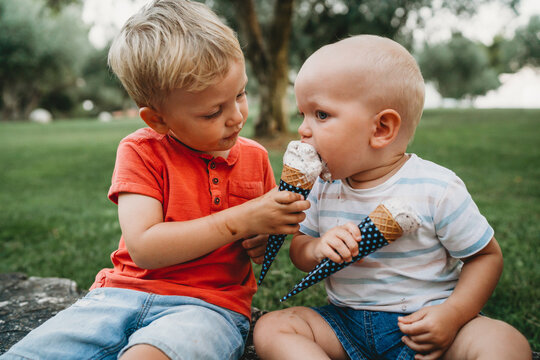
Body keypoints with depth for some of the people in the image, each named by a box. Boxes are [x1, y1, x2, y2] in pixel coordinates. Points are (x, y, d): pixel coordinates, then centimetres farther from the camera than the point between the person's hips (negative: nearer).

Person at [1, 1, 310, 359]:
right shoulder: (141, 152, -2)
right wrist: (240, 220, -20)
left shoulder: (254, 157, 8)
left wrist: (265, 242, -7)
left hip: (210, 305, 0)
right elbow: (144, 247, -15)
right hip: (126, 292, 1)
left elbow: (262, 242, 20)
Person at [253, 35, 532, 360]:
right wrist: (317, 250, -17)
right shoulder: (324, 188, -1)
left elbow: (487, 256, -4)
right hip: (347, 324, 4)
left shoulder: (438, 189, -14)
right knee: (270, 328, -17)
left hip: (421, 324, -3)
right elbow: (299, 246, 8)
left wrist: (453, 315, -19)